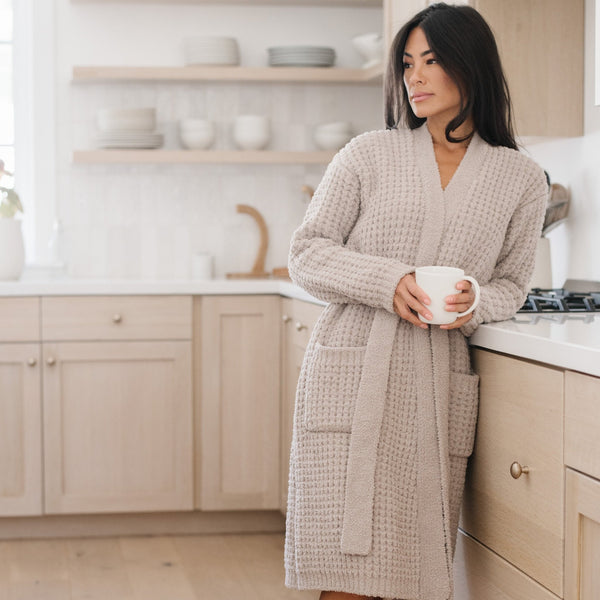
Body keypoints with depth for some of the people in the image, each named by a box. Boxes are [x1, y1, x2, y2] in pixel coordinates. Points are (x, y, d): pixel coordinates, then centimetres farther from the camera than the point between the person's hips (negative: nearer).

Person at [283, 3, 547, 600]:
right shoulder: (368, 154, 6)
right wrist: (387, 281, -11)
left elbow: (511, 283, 16)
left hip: (437, 385, 2)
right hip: (351, 373, -1)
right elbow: (306, 254, 5)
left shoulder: (520, 180, 9)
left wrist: (474, 302, -7)